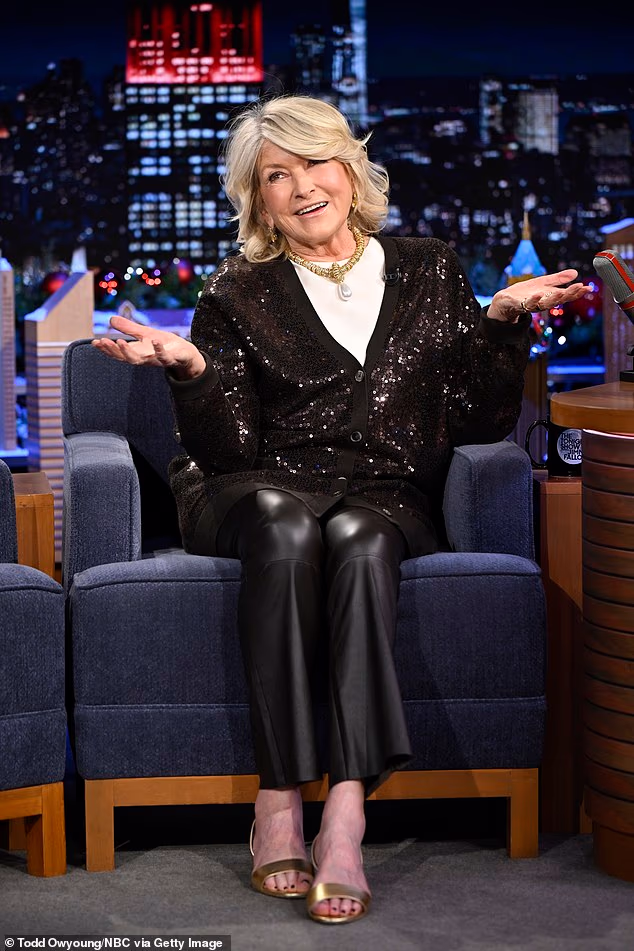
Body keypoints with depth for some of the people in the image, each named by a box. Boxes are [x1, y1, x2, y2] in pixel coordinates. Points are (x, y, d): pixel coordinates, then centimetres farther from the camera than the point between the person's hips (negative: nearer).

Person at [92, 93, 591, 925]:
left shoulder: (429, 273, 16)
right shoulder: (240, 296, 12)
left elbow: (479, 423, 10)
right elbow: (227, 450, 1)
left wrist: (501, 321, -2)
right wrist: (190, 368, -15)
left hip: (387, 496, 1)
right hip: (263, 492, 0)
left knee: (361, 538, -36)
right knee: (287, 526, -37)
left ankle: (347, 809, -46)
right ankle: (280, 800, -39)